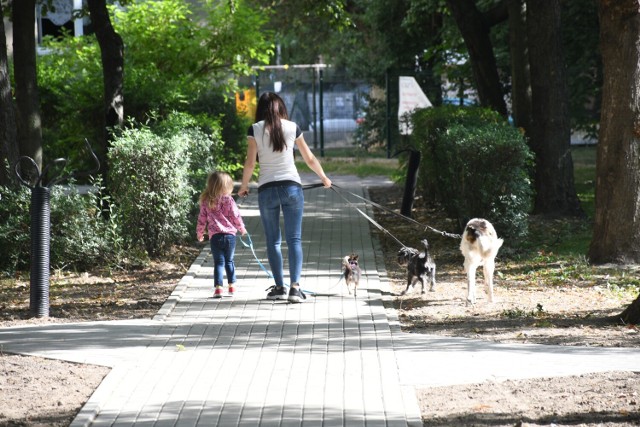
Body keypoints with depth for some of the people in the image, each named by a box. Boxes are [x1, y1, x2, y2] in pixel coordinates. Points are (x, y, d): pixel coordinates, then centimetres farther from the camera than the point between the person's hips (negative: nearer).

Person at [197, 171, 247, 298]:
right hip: (229, 234, 0)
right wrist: (242, 229, 17)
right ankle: (232, 286, 20)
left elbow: (202, 219, 7)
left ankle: (218, 288, -10)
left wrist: (200, 233, 22)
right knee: (229, 261, 15)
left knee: (218, 262, 2)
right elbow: (236, 216, 0)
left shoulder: (206, 202, 3)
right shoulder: (228, 200, -3)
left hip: (215, 236, 1)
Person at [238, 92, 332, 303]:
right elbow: (310, 159, 11)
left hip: (267, 189, 0)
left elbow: (250, 163, -3)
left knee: (273, 241, 9)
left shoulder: (255, 129, 0)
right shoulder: (292, 127, 4)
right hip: (291, 186, 0)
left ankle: (279, 287, 5)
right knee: (294, 239, 0)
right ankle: (295, 287, -10)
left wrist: (244, 186, 13)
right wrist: (324, 178, 27)